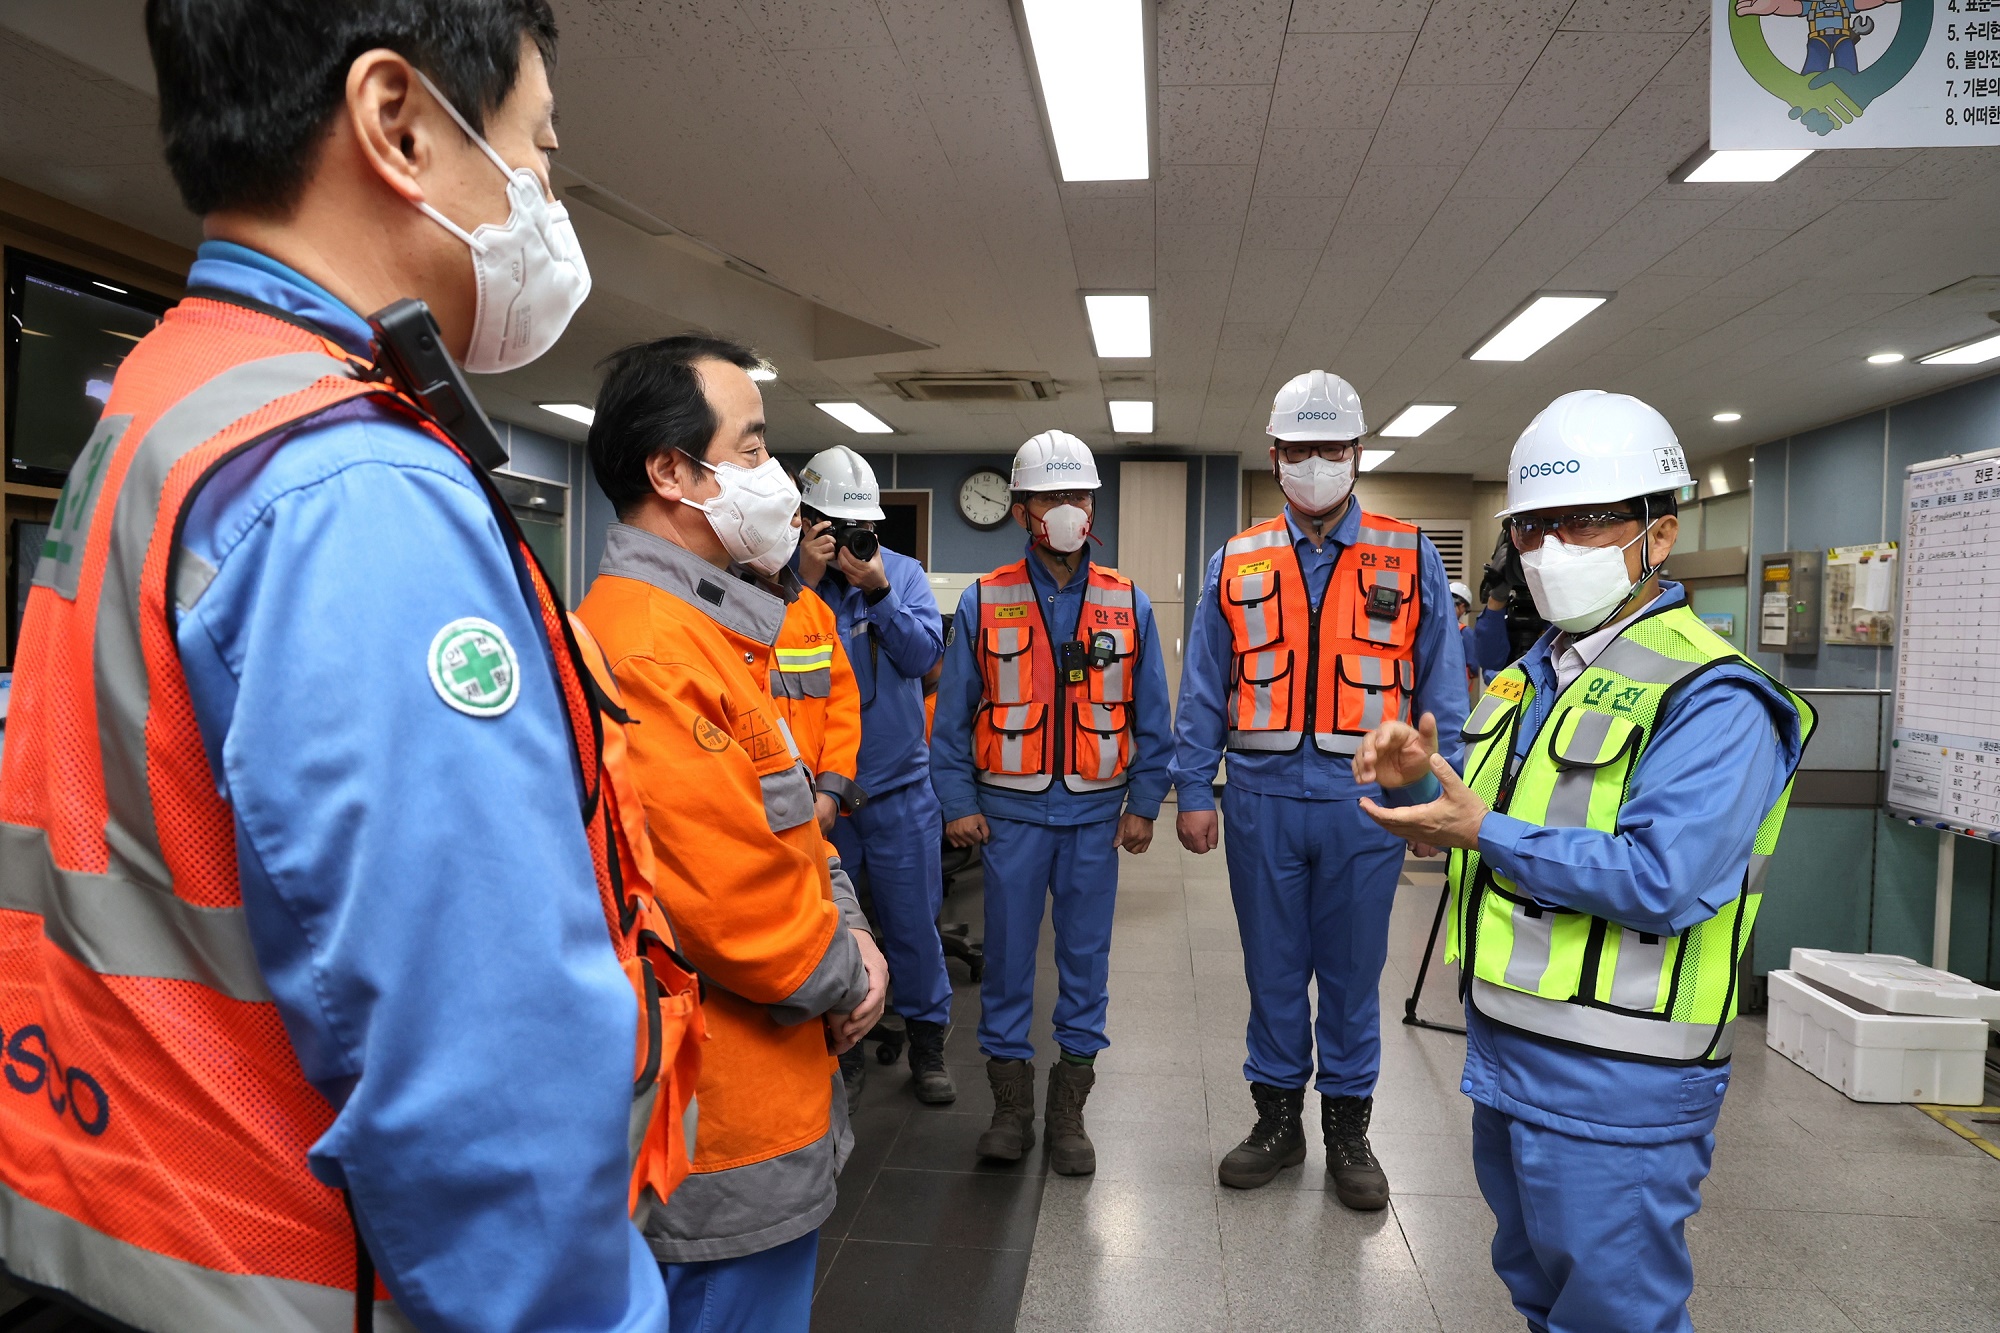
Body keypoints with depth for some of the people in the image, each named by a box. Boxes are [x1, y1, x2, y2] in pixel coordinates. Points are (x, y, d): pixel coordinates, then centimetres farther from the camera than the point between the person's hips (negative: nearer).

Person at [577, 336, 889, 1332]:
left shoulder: (709, 630, 10)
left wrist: (849, 928, 1)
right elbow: (729, 900, -28)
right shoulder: (646, 651, -25)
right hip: (728, 1130, -10)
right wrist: (842, 980, -11)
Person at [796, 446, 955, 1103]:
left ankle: (927, 1041, 26)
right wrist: (806, 582, -23)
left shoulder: (903, 572, 2)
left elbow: (923, 654, -9)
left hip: (898, 786, 1)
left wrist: (878, 592, -20)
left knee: (913, 921, 8)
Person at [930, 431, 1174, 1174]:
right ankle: (1011, 1098, 23)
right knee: (1007, 954, 6)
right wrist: (959, 802, -2)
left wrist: (1143, 804, 3)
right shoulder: (984, 602, 0)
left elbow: (1151, 717, 7)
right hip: (1010, 812, -1)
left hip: (1095, 813, 1)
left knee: (1086, 957, 9)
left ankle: (1070, 1107, 24)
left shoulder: (1128, 605, 4)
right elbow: (954, 714, 2)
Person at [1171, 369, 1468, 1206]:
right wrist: (1193, 793, 1)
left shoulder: (1411, 561, 3)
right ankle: (1277, 1119, 29)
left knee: (1353, 971, 11)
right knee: (1272, 969, 12)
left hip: (1364, 803, -1)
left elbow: (1441, 690, 4)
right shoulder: (1236, 565, 6)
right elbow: (1203, 691, 5)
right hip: (1262, 800, 1)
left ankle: (1348, 1129, 28)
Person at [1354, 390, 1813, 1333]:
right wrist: (1425, 778, -3)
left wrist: (1486, 833, -25)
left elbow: (1663, 881, -29)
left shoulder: (1710, 697, -18)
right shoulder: (1536, 672, 11)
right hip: (1504, 1054, 9)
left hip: (1613, 1087, -9)